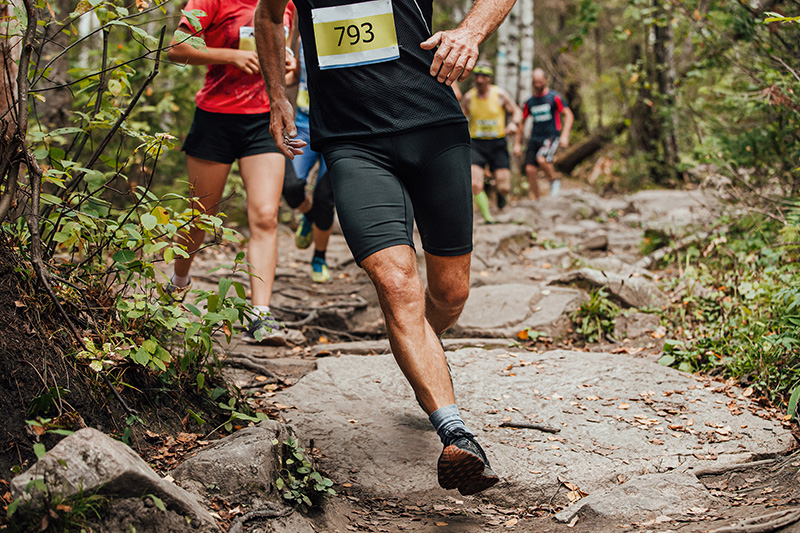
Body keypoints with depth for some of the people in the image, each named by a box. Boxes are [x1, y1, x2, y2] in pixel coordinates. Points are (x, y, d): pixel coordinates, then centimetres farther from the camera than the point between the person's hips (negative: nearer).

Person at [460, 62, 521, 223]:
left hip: (497, 144, 0)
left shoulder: (500, 94, -4)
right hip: (476, 144, 0)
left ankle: (499, 189, 32)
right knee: (475, 185, -19)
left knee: (504, 188, -6)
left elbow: (516, 111, 5)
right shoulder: (469, 97, -1)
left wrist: (513, 123, -16)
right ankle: (488, 217, -1)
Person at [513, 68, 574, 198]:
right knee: (530, 169, -7)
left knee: (542, 159, -31)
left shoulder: (554, 97, -2)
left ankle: (555, 181, -4)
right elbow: (521, 122, 20)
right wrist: (517, 144, 15)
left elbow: (569, 116, -4)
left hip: (551, 136, -5)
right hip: (535, 138, 5)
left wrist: (564, 135, -17)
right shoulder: (530, 102, 11)